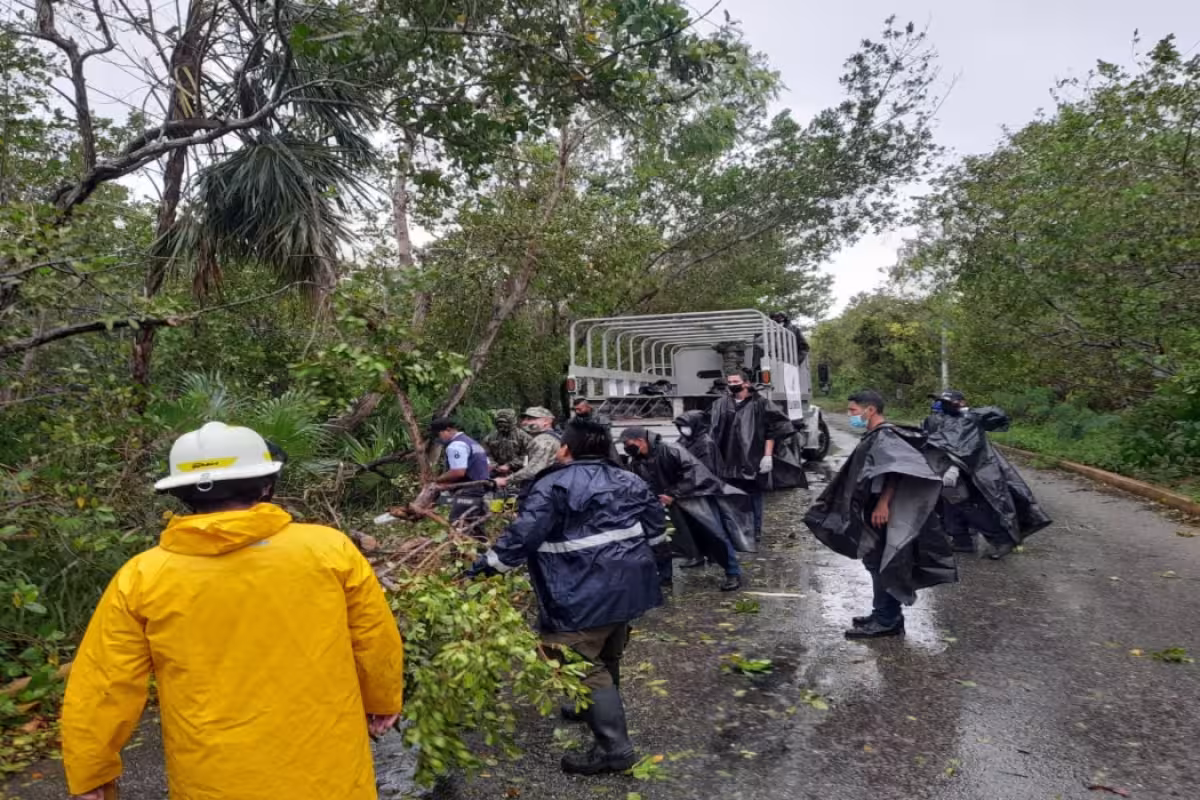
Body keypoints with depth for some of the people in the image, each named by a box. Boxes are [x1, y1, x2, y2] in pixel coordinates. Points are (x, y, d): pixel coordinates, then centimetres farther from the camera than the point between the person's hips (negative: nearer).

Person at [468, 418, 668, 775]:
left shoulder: (554, 486, -11)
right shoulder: (629, 480, 11)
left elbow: (525, 533, -16)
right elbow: (656, 524, 17)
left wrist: (490, 563, -6)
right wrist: (646, 554, 31)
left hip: (588, 593, -8)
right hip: (629, 584, 9)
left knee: (587, 666, 1)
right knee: (607, 656, 26)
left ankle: (614, 748, 4)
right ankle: (603, 711, 46)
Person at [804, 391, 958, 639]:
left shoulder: (885, 436, -16)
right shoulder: (874, 437, 14)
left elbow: (895, 473, -27)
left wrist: (883, 504, -29)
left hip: (883, 513, -10)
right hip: (873, 511, 10)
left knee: (883, 565, -3)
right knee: (876, 562, 15)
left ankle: (887, 621, 6)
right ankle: (884, 614, 26)